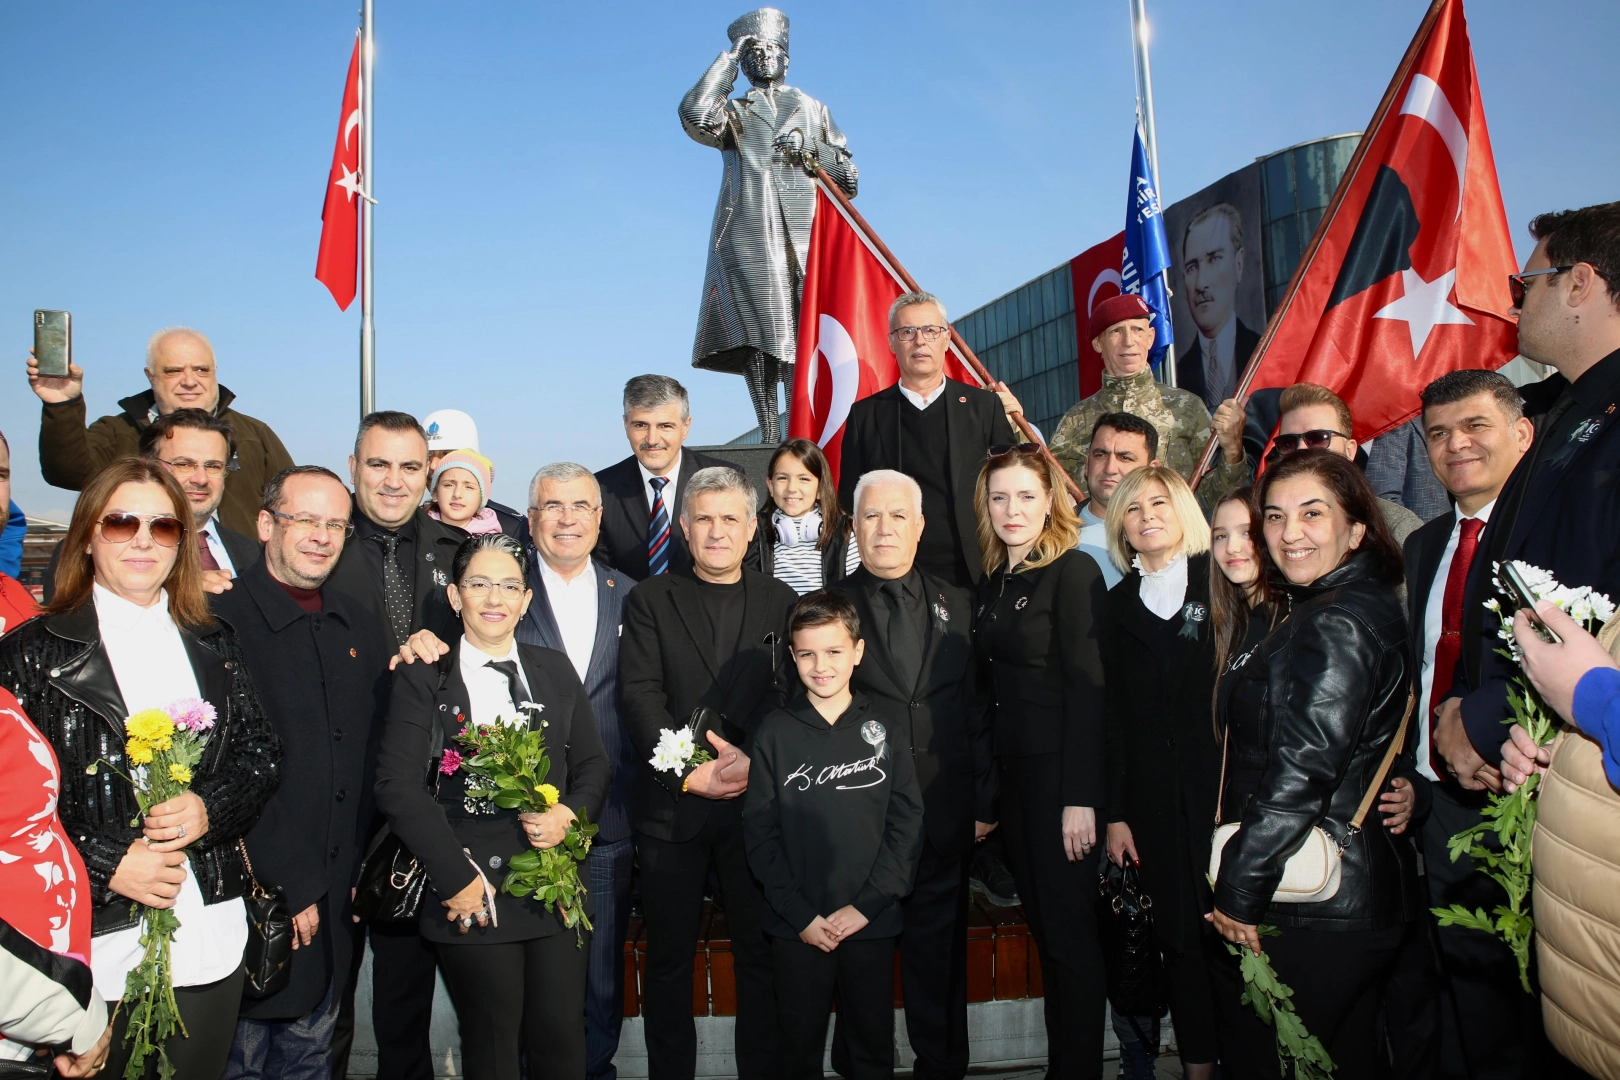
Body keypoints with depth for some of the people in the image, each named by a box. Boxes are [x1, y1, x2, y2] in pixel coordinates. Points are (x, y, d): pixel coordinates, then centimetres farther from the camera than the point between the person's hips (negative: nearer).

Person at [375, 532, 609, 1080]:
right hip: (472, 897, -3)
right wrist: (457, 877, -12)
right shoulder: (423, 679, -1)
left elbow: (594, 765, 13)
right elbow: (398, 787, -8)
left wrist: (570, 815, -8)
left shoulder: (555, 671, 11)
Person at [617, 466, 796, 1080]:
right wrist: (689, 773, -14)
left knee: (762, 953, 6)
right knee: (669, 957, 9)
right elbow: (641, 697, -4)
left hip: (757, 803, 1)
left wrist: (754, 759, -16)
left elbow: (795, 698, 0)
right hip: (671, 805, 0)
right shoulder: (649, 601, 6)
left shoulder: (781, 603, 9)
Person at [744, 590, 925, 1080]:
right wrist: (800, 914, -8)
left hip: (871, 924, 0)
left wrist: (867, 905, -9)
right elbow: (760, 832, -1)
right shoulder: (775, 733, 0)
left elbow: (907, 823, -1)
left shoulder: (886, 727, 1)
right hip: (796, 928, 0)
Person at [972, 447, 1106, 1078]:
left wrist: (1081, 796, -19)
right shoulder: (995, 581, 11)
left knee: (1070, 931, 2)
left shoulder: (1074, 571, -10)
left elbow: (1087, 687, -15)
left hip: (1060, 769, -7)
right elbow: (997, 685, 11)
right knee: (1042, 927, 14)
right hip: (1012, 770, 7)